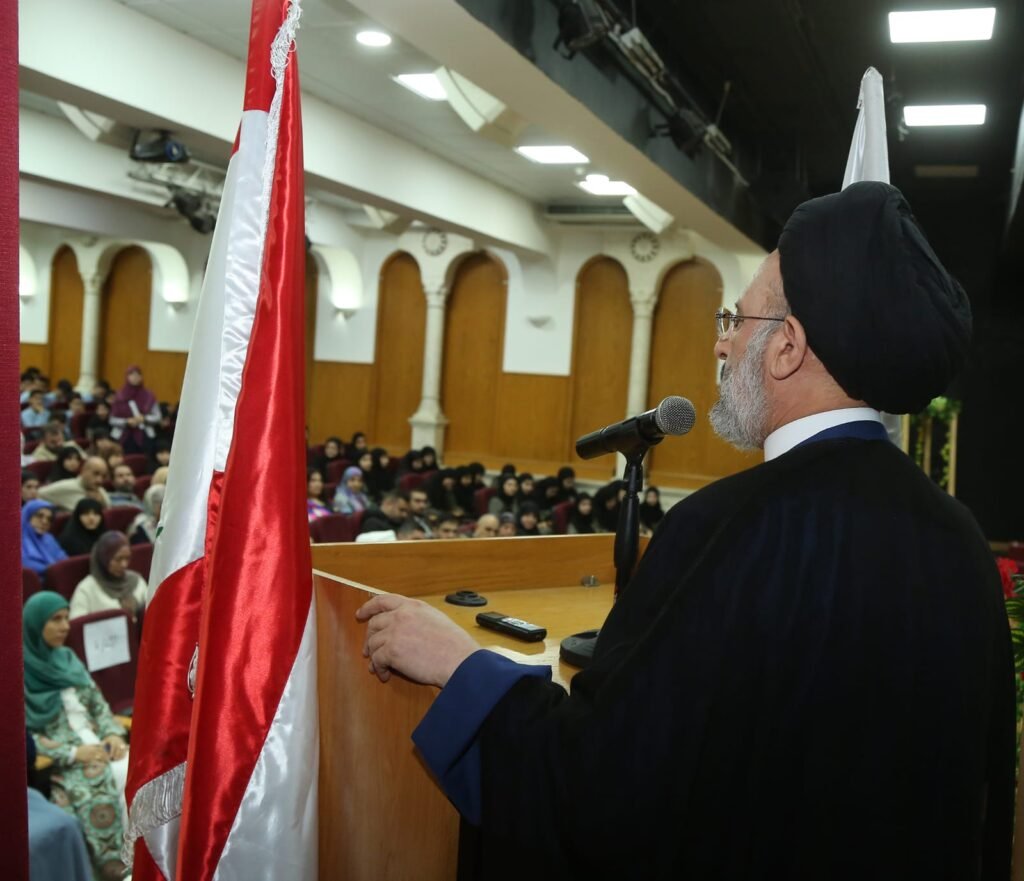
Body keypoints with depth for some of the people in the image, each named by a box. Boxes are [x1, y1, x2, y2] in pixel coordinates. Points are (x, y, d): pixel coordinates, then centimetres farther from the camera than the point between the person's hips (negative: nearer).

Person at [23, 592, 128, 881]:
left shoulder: (67, 657, 14)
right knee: (98, 788, -32)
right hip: (61, 756, -5)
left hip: (96, 740, 5)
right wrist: (74, 753, -17)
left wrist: (114, 733, -4)